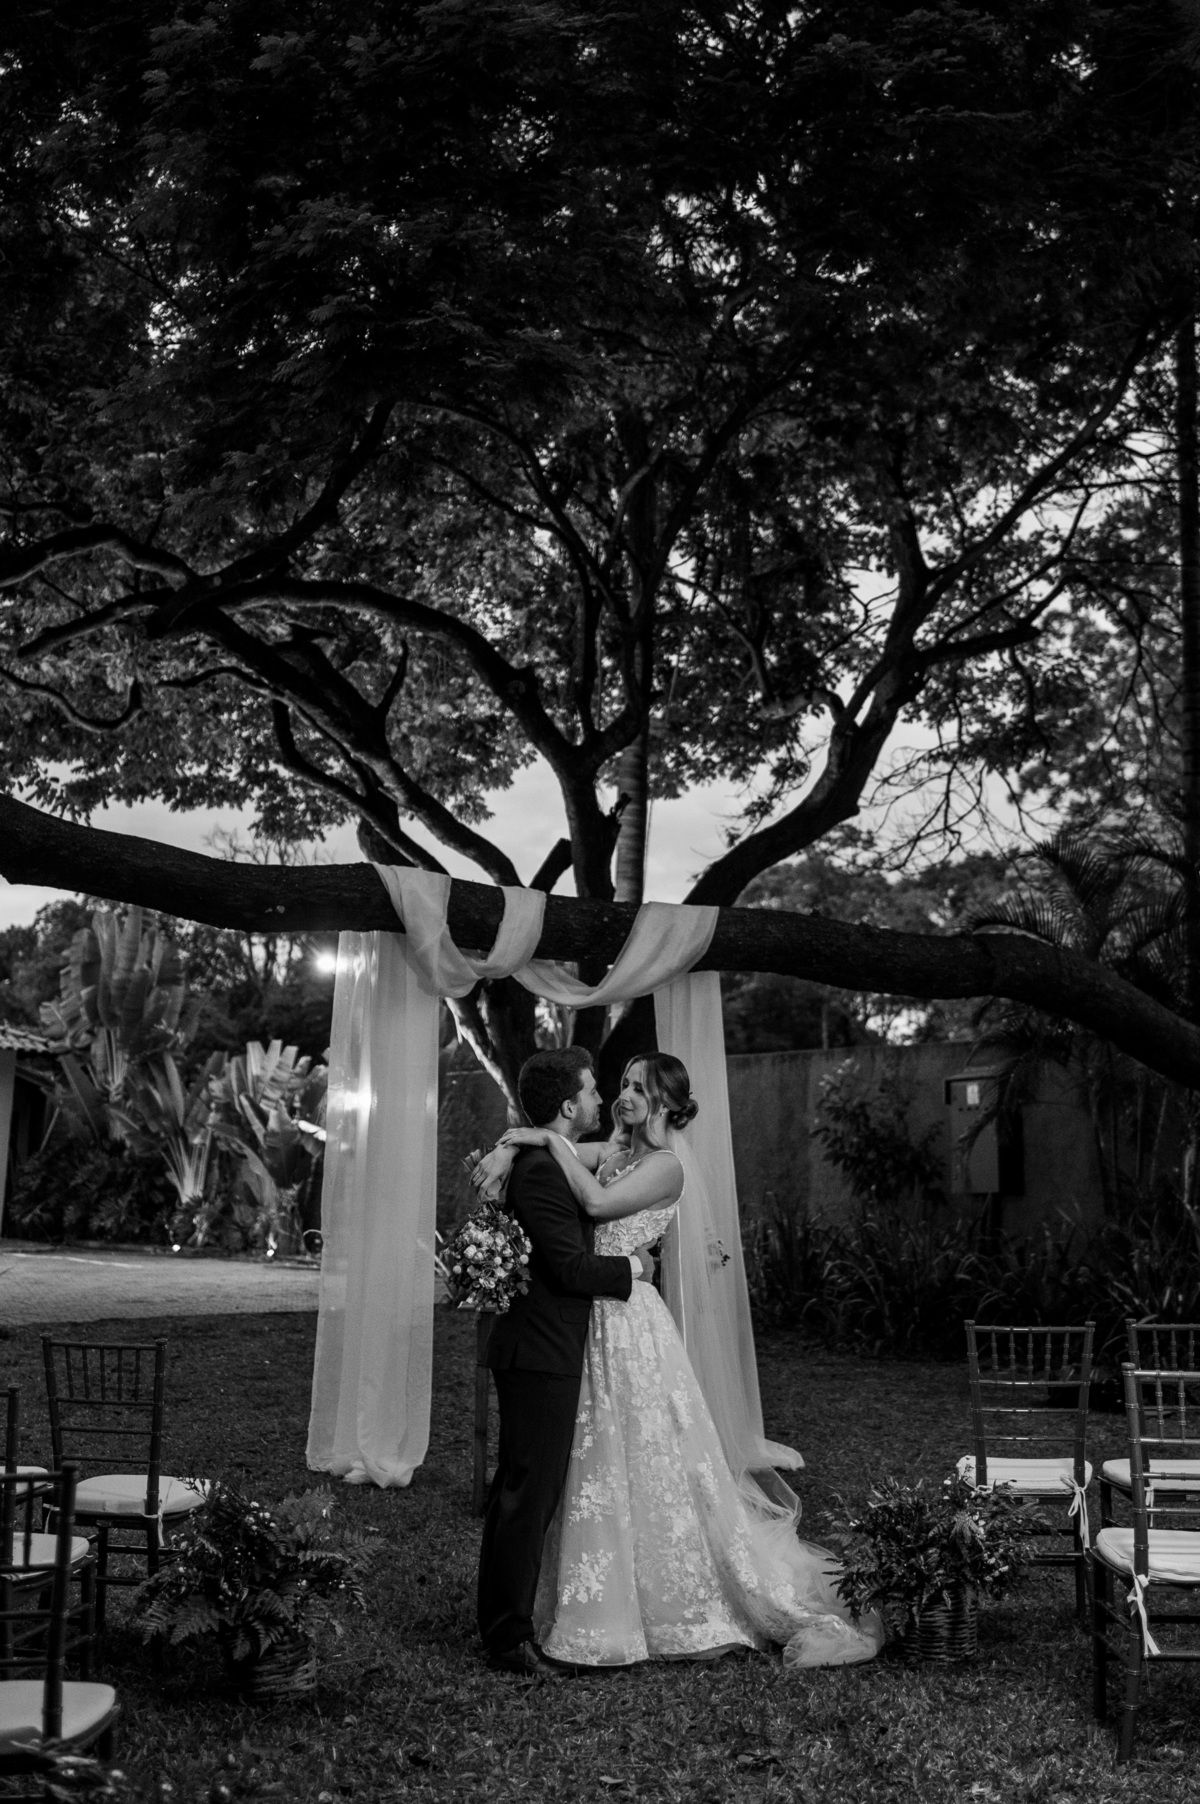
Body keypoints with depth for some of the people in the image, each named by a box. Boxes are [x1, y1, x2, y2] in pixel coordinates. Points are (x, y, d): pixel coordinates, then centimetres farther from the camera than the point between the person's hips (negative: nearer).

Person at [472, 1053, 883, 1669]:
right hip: (592, 1323, 7)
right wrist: (507, 1150, -12)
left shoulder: (664, 1166, -11)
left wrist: (553, 1141, -19)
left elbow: (598, 1202, -26)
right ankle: (609, 1612, 26)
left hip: (629, 1323, -7)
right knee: (598, 1471, 13)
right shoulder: (613, 1149, 9)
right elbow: (534, 1135, 10)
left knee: (650, 1467, 0)